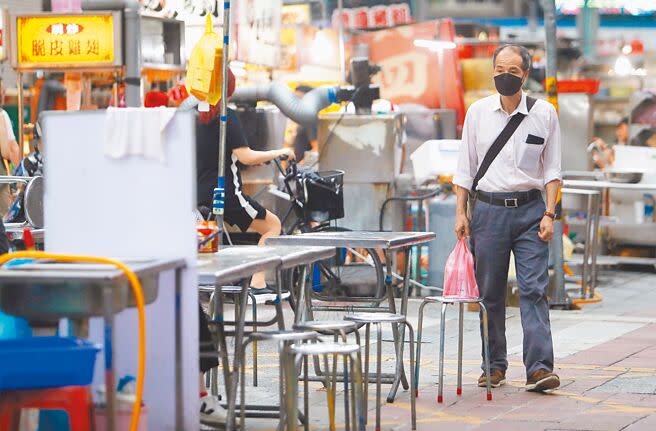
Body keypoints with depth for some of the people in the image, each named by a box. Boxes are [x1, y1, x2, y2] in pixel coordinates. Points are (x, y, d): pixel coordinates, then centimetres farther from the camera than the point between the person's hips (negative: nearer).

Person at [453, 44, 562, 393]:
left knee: (534, 289, -9)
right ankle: (495, 366, 14)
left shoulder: (544, 113, 3)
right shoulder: (478, 112, 5)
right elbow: (465, 166, 9)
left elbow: (552, 169, 6)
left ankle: (539, 368, -13)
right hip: (488, 209, 1)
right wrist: (461, 212, 3)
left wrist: (549, 214, -2)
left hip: (529, 210, -1)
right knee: (490, 293, 4)